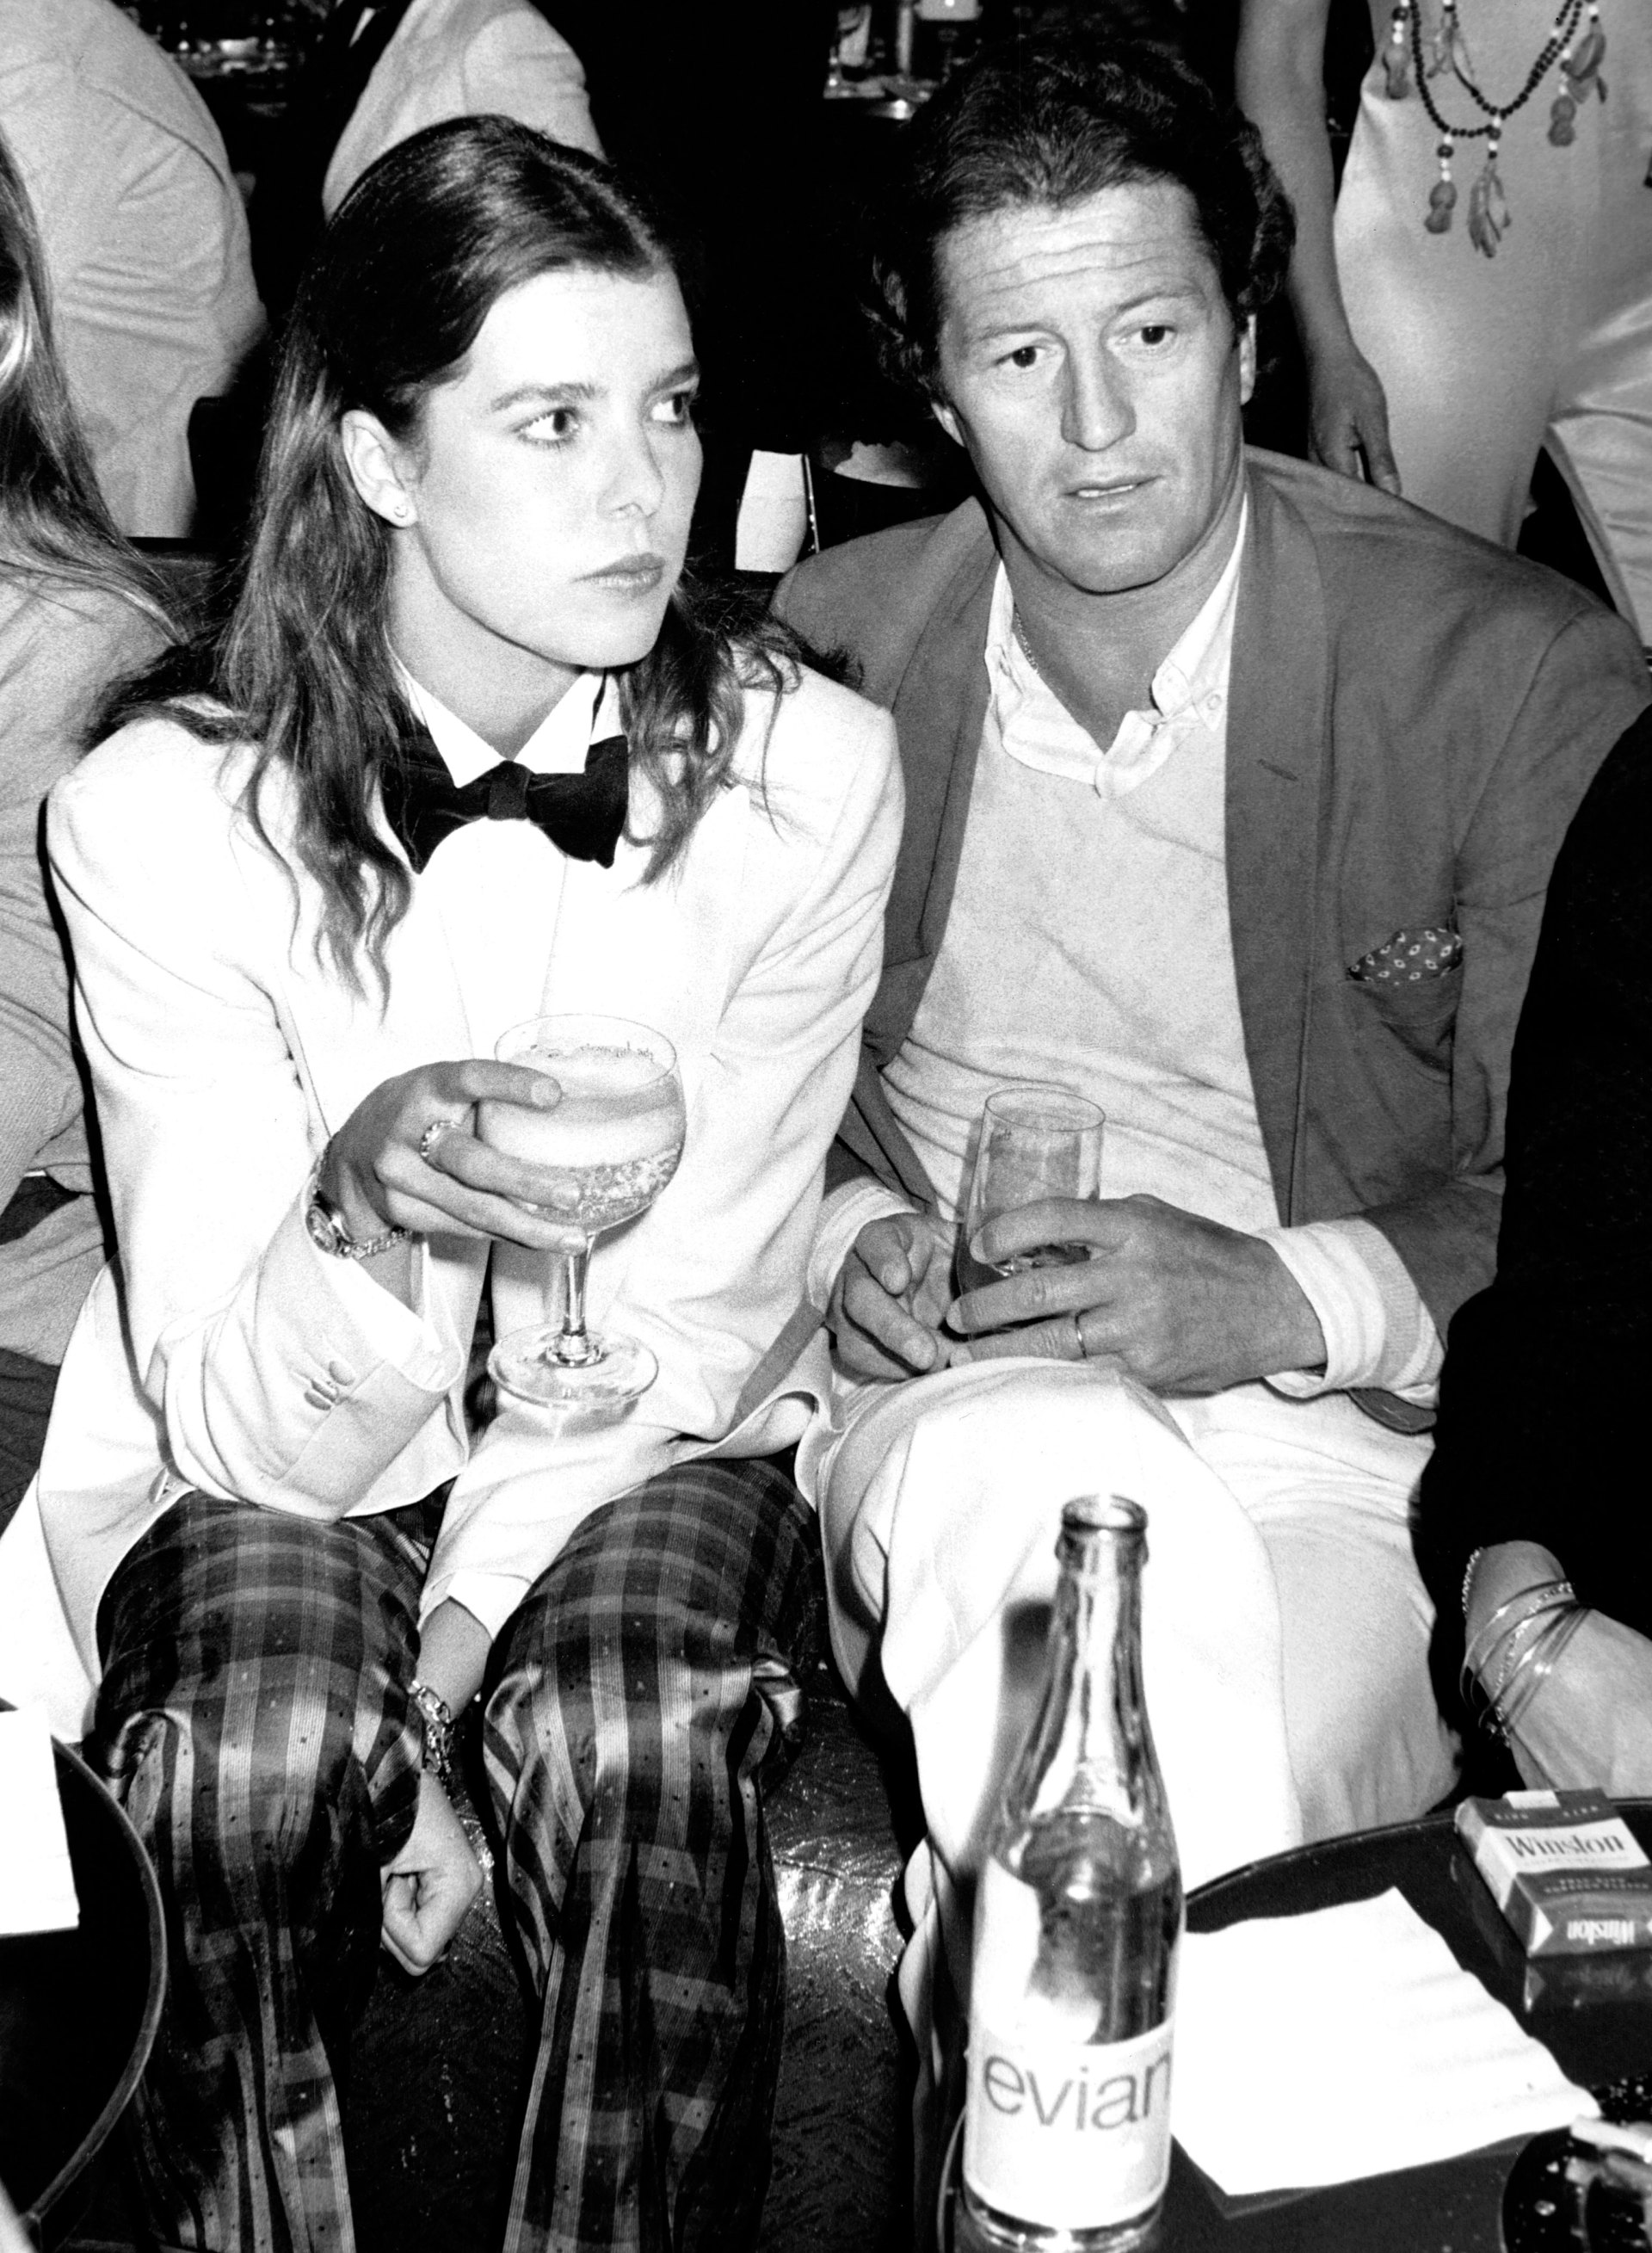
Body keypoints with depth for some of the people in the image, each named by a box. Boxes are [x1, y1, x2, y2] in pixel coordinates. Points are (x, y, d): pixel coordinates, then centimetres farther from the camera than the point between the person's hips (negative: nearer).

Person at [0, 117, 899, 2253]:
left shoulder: (806, 771, -14)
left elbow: (690, 1327, -7)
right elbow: (252, 1427, -16)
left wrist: (448, 1671, -17)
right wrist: (370, 1208, -38)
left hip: (642, 1451, 1)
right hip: (281, 1457, 0)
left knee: (639, 1746, -30)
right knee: (256, 1752, -30)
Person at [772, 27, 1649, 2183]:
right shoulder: (818, 654, 6)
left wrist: (1285, 1297, -18)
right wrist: (832, 1234, -3)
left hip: (1342, 1418, -1)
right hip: (936, 1391, 2)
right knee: (1043, 1470, -36)